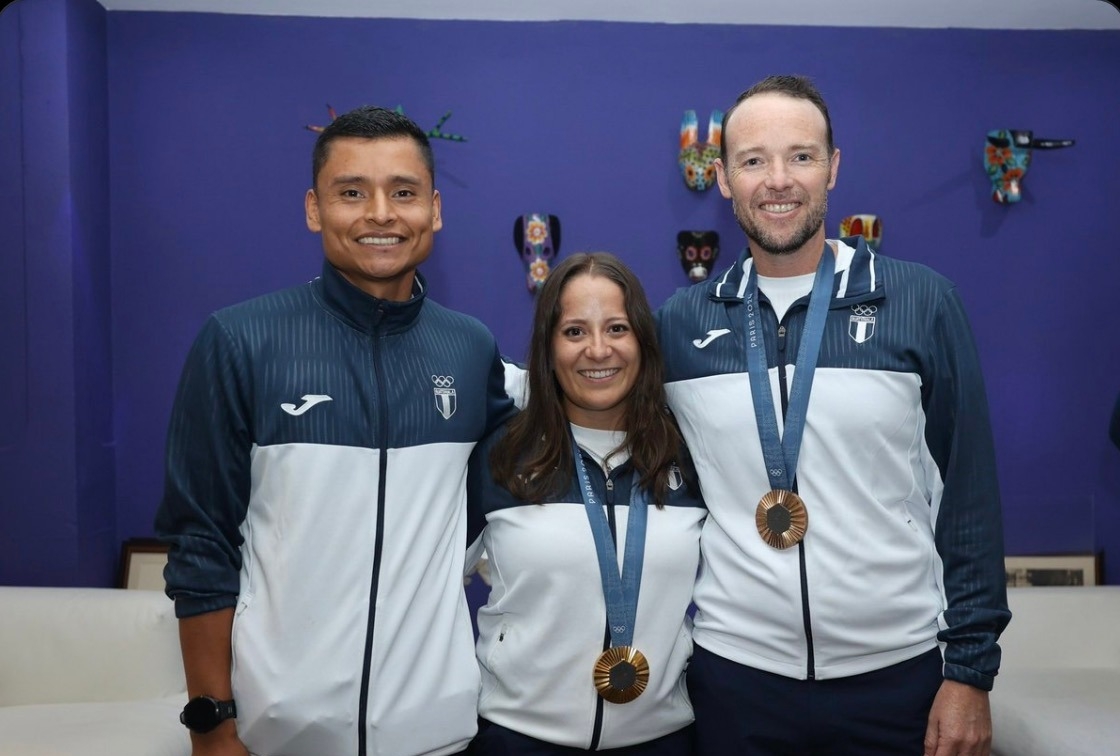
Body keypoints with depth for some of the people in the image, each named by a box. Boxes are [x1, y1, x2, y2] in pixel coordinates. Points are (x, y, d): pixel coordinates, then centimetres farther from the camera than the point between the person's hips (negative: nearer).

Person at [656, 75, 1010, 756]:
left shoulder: (923, 303, -5)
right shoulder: (680, 322, 0)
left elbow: (968, 494, -2)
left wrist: (971, 669, -3)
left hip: (898, 673, 0)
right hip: (731, 673, 1)